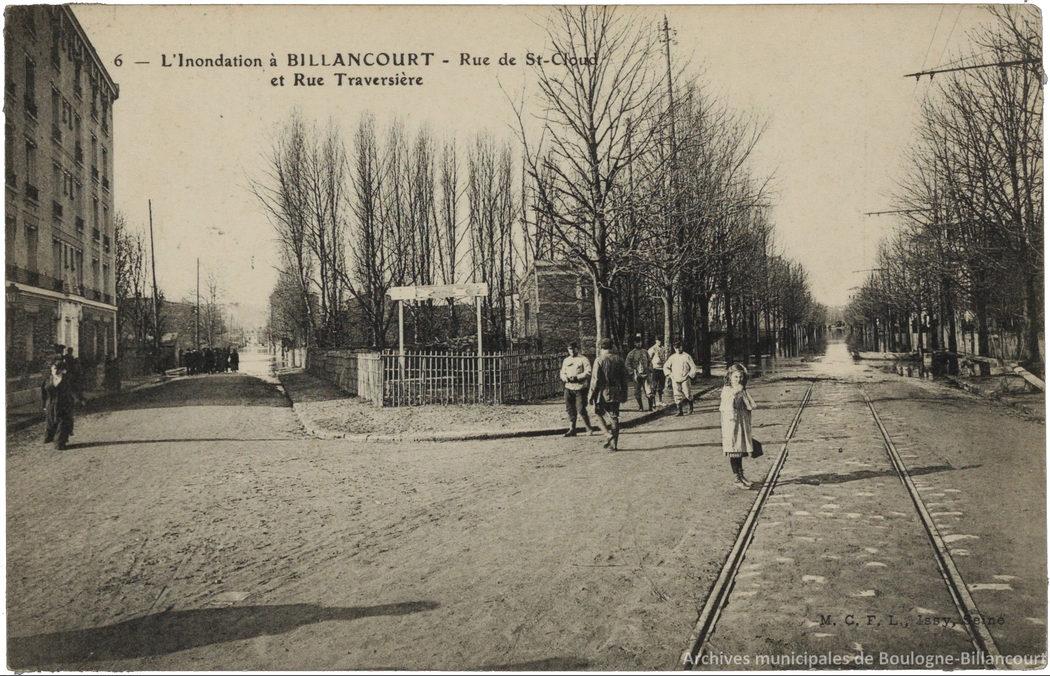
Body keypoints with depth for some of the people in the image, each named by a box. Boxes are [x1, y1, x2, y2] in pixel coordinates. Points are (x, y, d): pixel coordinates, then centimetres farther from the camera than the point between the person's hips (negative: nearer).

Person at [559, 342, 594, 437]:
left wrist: (576, 377, -21)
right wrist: (566, 378, -6)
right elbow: (562, 373, 17)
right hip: (568, 388, 6)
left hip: (580, 388, -6)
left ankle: (589, 429, 9)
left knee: (581, 410, -7)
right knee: (570, 409, 6)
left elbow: (588, 373, -12)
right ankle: (572, 430, 14)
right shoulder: (566, 360, 16)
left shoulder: (584, 360, -3)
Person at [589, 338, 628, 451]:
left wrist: (592, 395, -4)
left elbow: (595, 379, -12)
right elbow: (624, 378, 10)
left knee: (598, 414, 12)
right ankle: (613, 444, 11)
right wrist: (624, 394, 18)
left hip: (603, 393, -5)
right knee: (614, 418, 9)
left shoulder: (599, 360, -10)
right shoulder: (619, 359, 6)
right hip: (616, 394, 5)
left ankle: (608, 435, -7)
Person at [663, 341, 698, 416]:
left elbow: (693, 367, 3)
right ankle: (680, 411, -2)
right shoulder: (672, 357, 8)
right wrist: (669, 374, 6)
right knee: (677, 395, -4)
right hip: (675, 380, 3)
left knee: (687, 394, -1)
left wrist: (689, 375, -6)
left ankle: (691, 406, 27)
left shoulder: (686, 356, -1)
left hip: (684, 379, -3)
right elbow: (665, 366, 18)